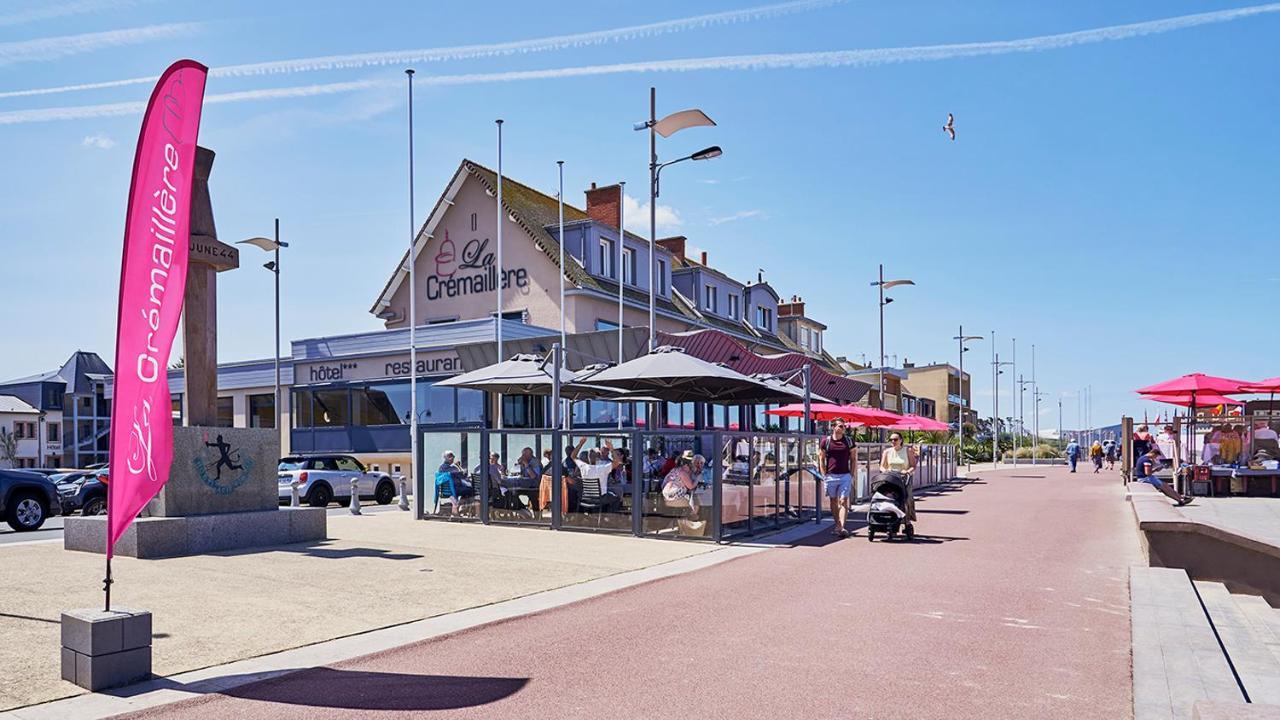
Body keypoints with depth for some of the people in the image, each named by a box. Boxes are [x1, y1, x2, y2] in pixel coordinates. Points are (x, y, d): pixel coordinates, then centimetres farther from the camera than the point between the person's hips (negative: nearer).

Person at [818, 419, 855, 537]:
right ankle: (837, 525, 20)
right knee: (833, 501, 9)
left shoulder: (849, 441, 5)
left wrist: (852, 475, 3)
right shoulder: (825, 441, 2)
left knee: (843, 501, -8)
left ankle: (842, 527, -13)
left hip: (845, 475, 0)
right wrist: (824, 475, 1)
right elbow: (821, 459, 7)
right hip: (831, 476, 1)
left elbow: (853, 459, 10)